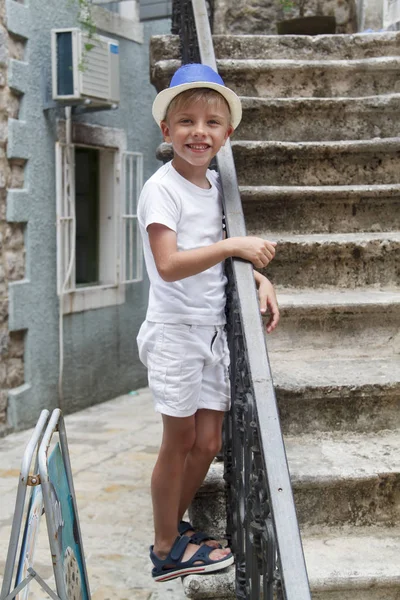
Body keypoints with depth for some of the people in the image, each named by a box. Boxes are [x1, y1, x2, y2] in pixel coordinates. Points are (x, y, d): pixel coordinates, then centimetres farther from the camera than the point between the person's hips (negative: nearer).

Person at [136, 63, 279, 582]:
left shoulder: (213, 184, 10)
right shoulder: (161, 188, -13)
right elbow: (170, 264, -25)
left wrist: (259, 277, 1)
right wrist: (235, 245, -23)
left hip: (212, 330, 7)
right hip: (175, 331, -7)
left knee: (208, 443, 11)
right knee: (180, 441, 3)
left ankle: (175, 526, 32)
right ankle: (166, 549, 21)